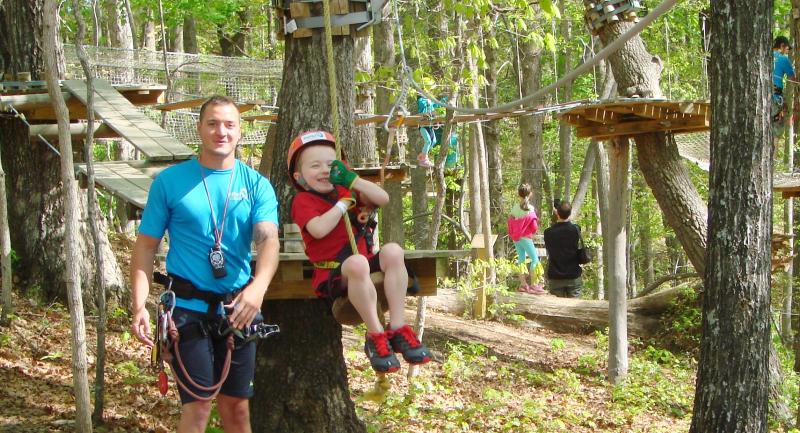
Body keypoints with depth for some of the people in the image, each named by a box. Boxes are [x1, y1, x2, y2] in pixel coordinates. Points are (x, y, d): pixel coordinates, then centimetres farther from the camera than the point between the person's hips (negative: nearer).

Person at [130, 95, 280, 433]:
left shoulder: (256, 185, 2)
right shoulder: (170, 181, -1)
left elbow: (268, 240, -12)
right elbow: (146, 246, 0)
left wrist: (258, 286, -32)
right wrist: (139, 305, -12)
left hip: (238, 307, 3)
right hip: (188, 307, -2)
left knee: (236, 406, 10)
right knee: (198, 404, -8)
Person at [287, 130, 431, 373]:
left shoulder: (344, 190, 19)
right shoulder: (303, 201, -1)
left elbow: (383, 198, 6)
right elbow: (319, 229, -21)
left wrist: (352, 180, -4)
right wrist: (344, 202, -11)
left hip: (365, 267, 6)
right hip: (332, 277, -6)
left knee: (393, 251, -25)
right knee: (357, 263, -40)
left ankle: (397, 327, -26)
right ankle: (375, 335, -32)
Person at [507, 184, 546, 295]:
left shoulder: (515, 208, -1)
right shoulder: (530, 209, -14)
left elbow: (510, 222, 5)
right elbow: (534, 227, -10)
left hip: (516, 239, 6)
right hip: (526, 238, -6)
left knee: (521, 259, 13)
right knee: (535, 259, -3)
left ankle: (523, 284, 17)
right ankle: (533, 285, -9)